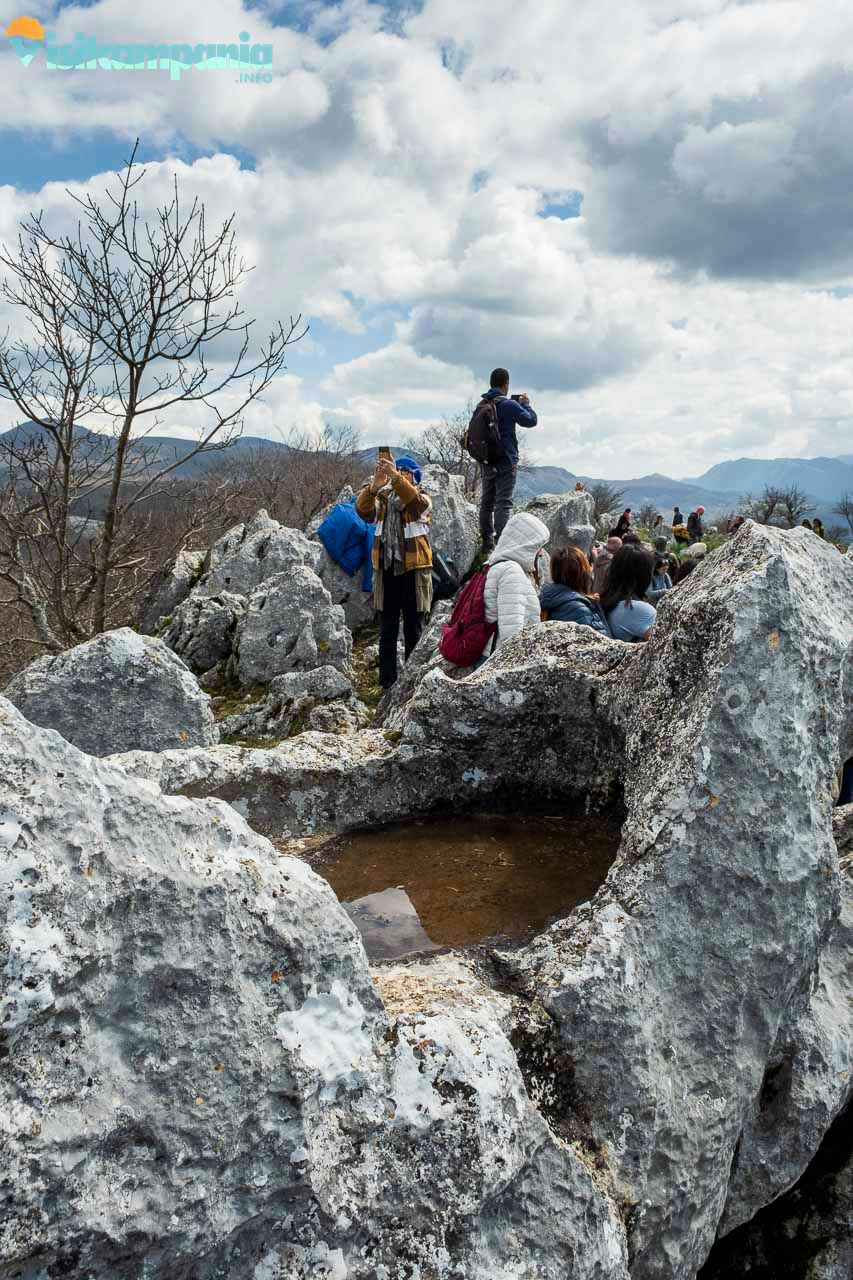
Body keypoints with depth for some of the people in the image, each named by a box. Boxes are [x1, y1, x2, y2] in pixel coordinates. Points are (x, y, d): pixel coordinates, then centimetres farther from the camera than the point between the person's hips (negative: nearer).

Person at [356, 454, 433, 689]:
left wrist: (395, 477, -35)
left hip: (413, 569, -3)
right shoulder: (382, 498, 11)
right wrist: (375, 485, -26)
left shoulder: (422, 499, 3)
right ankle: (387, 682, 10)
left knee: (413, 629, 3)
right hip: (387, 568, 3)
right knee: (387, 630, 6)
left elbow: (413, 501, -22)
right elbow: (364, 510, -10)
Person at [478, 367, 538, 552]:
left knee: (487, 501, 13)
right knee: (504, 502, -8)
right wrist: (525, 404, 13)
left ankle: (487, 543, 17)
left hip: (485, 461, 6)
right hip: (505, 460, -6)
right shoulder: (509, 405, -11)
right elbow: (531, 420, -7)